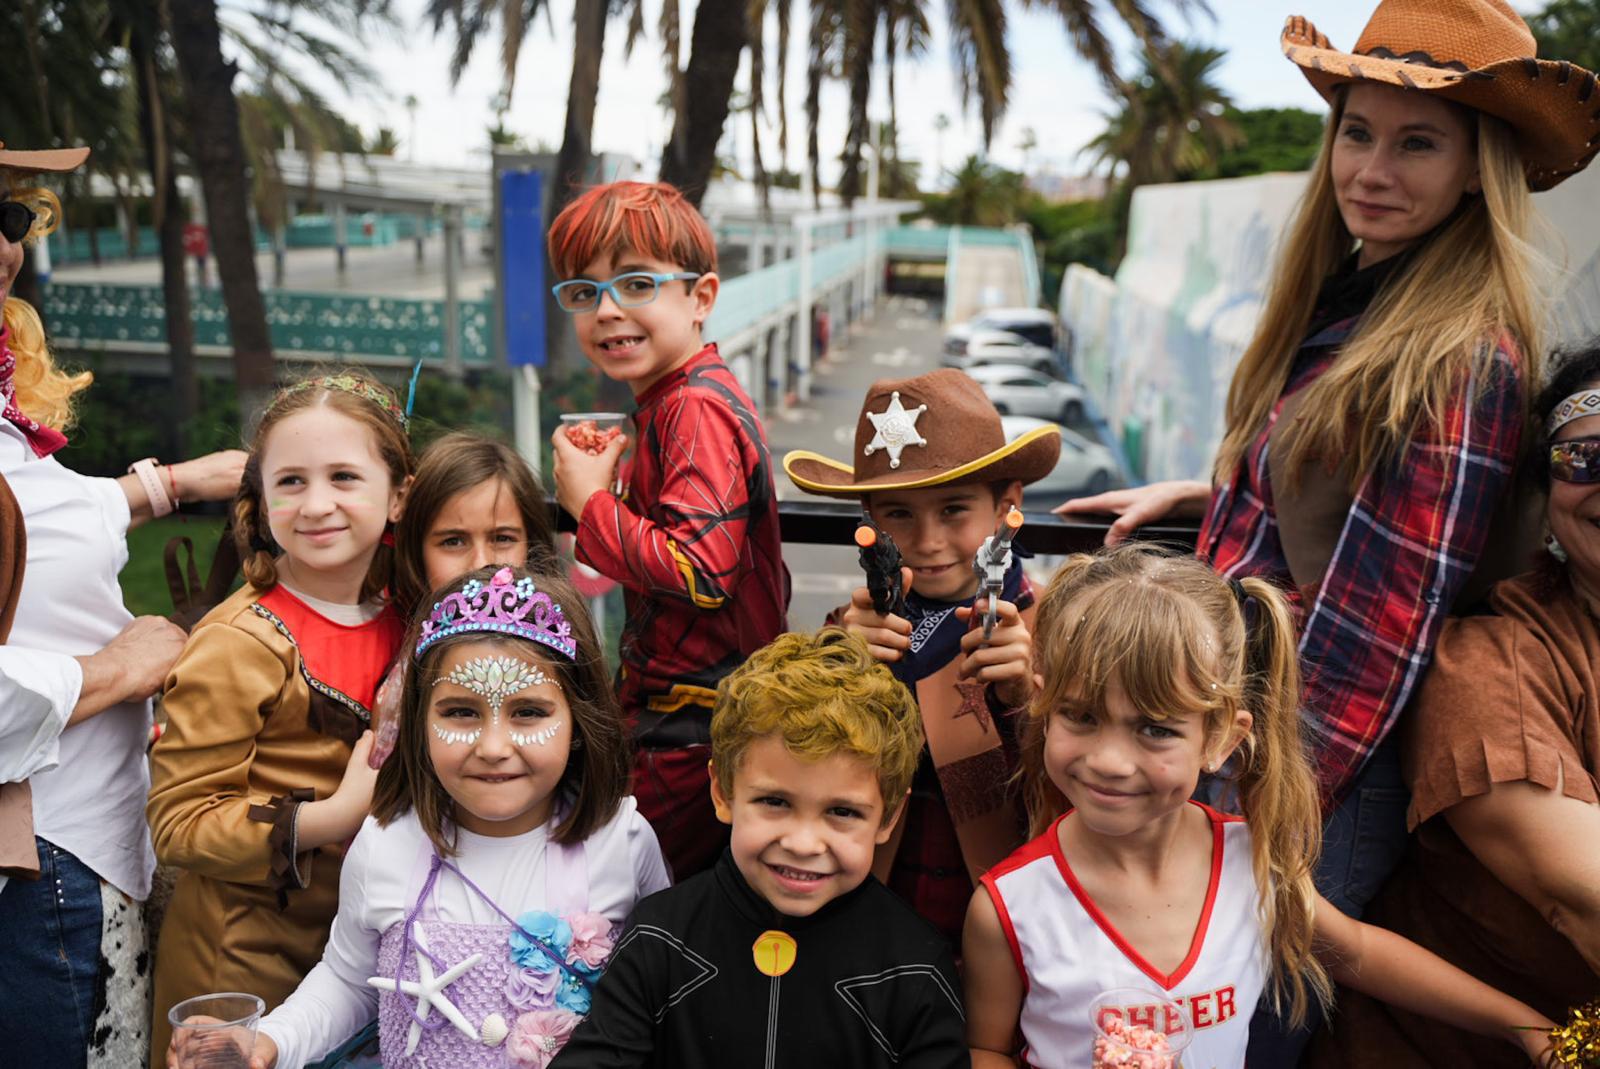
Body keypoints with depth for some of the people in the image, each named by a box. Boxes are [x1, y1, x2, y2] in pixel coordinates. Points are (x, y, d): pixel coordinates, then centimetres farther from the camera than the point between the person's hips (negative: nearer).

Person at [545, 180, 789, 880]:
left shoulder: (695, 409, -21)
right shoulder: (673, 401, 11)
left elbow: (701, 567, -31)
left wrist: (591, 503, -19)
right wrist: (608, 476, 5)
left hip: (697, 730, -10)